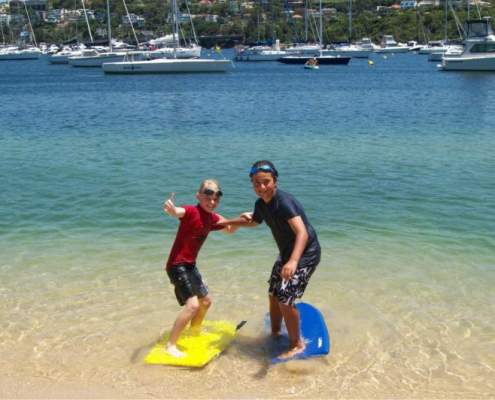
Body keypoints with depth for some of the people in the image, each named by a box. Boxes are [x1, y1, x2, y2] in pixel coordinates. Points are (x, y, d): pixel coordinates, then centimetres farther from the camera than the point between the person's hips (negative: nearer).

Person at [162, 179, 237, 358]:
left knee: (206, 301, 22)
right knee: (192, 304, -21)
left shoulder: (212, 218, 5)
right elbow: (178, 212, -42)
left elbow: (230, 229, 23)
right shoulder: (191, 211, -19)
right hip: (177, 265, -9)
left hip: (190, 265, 9)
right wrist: (171, 208, -66)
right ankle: (170, 345, -10)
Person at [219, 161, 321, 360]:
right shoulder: (261, 204, -2)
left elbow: (302, 232, -42)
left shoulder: (283, 202, -30)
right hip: (287, 253, 9)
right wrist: (226, 222, 23)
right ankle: (275, 333, 41)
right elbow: (253, 221, 23)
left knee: (285, 298, -13)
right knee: (273, 293, 18)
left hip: (305, 254, -9)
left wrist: (293, 261, -54)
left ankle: (297, 344, 7)